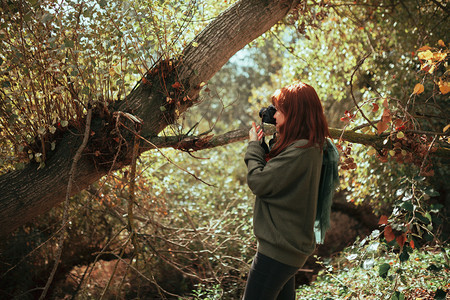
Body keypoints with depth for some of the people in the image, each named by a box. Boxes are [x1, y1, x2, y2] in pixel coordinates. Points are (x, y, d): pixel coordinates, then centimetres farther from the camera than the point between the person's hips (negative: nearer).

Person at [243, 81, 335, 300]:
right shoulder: (312, 147, 9)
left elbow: (258, 182, -21)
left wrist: (254, 145, -6)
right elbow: (274, 174, 16)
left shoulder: (300, 151, -23)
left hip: (279, 247, -10)